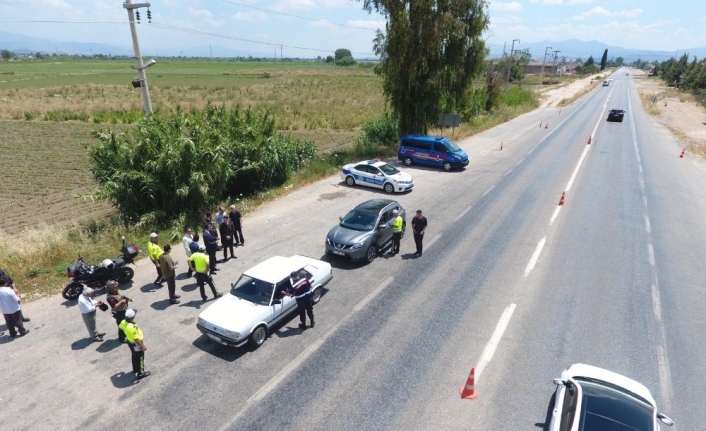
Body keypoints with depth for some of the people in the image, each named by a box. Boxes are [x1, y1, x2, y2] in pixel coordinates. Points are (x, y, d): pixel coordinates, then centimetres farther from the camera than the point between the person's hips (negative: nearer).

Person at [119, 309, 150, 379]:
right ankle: (140, 373, 28)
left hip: (130, 341, 8)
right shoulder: (132, 327, -42)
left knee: (134, 356, 30)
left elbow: (120, 327, 10)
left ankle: (135, 369, 51)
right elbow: (136, 339, -35)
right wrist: (143, 346, -21)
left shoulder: (123, 322, -16)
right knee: (140, 358, 12)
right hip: (136, 344, -8)